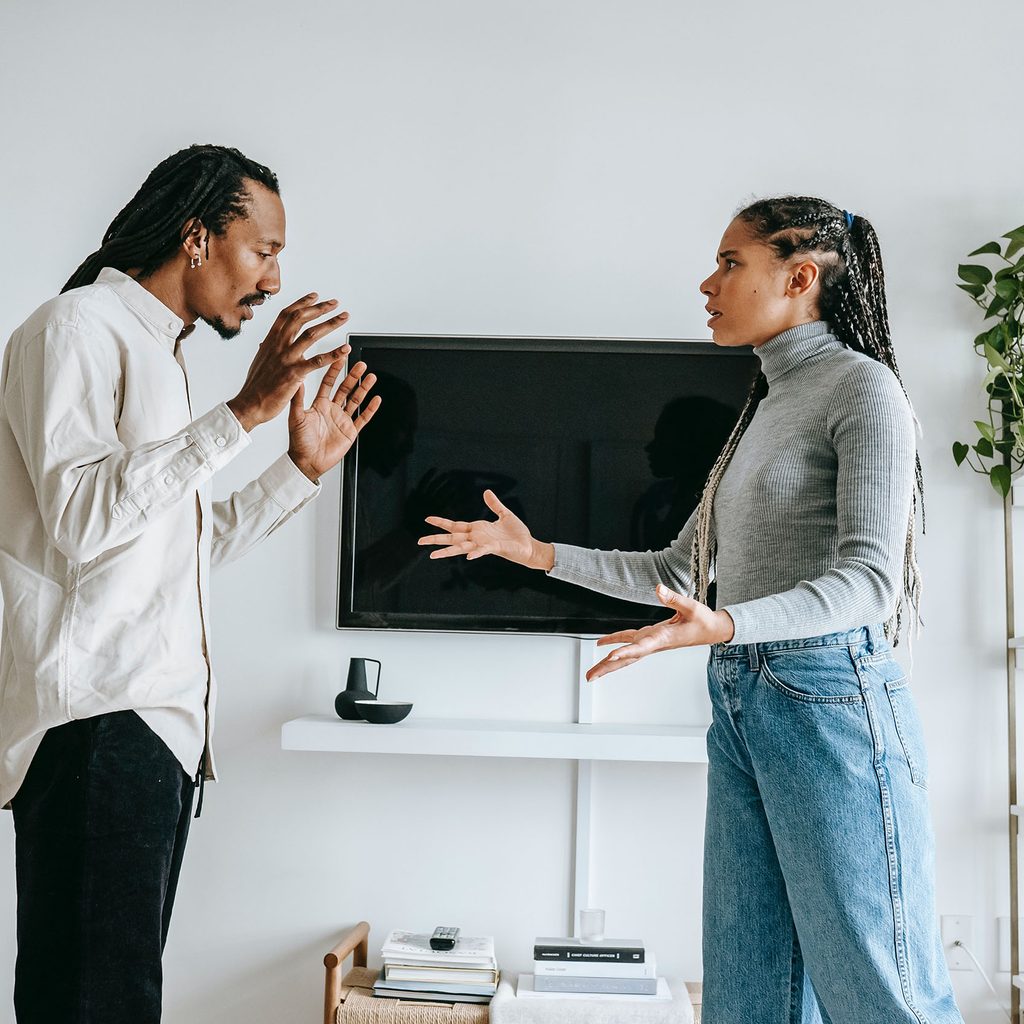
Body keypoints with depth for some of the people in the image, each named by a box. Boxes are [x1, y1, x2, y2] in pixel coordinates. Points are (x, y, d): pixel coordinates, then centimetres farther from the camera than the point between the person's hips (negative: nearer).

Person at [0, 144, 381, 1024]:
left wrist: (304, 467, 16)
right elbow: (84, 519, -20)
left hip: (161, 719, 9)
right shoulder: (79, 327, -5)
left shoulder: (159, 354, 23)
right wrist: (244, 412, -22)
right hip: (96, 719, -9)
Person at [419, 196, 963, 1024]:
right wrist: (538, 552, 16)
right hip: (740, 704, 8)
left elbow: (868, 577, -16)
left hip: (829, 697, -8)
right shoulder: (764, 409, 20)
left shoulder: (862, 386, -5)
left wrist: (721, 625, -31)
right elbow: (681, 570, 21)